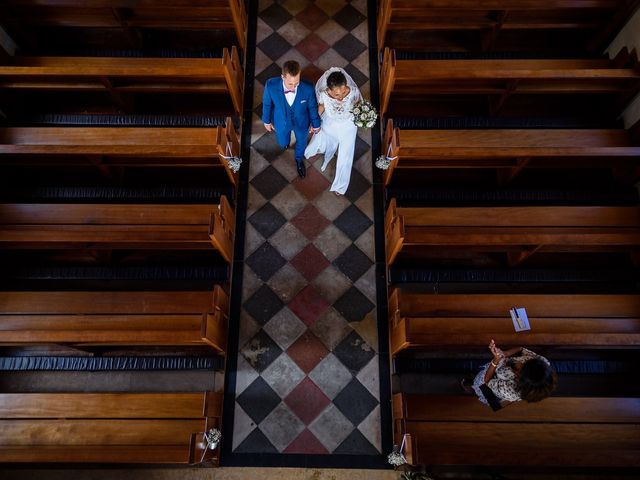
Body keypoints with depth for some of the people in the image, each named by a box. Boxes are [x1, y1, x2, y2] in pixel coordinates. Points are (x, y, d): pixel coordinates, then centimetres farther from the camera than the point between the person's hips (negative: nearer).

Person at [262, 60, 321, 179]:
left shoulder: (308, 88, -35)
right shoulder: (271, 85, -34)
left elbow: (313, 106, -14)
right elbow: (267, 103, -13)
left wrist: (316, 124, 2)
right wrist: (267, 120, 3)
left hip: (301, 122, 0)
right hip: (281, 122, 0)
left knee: (301, 142, 29)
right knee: (283, 143, 29)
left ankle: (299, 159, 65)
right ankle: (286, 141, 69)